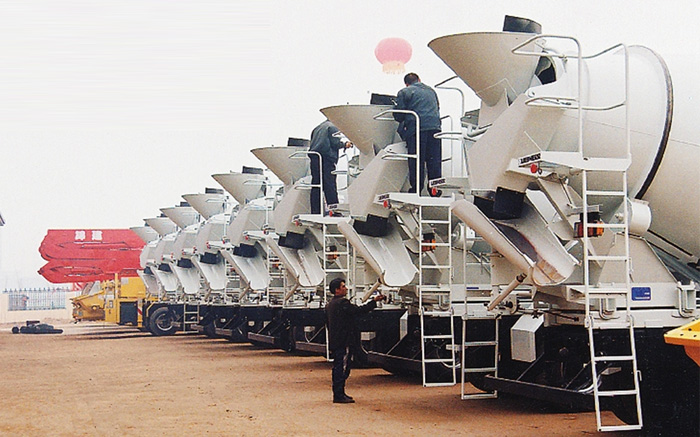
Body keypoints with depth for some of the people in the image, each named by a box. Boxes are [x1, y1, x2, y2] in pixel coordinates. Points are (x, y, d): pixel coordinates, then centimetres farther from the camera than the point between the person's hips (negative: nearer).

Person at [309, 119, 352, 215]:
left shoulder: (317, 128, 22)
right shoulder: (332, 127, -2)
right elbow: (336, 142, -9)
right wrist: (345, 143, 7)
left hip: (314, 159, 7)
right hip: (326, 159, -7)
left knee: (315, 187, 7)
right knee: (330, 186, -7)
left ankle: (315, 212, 6)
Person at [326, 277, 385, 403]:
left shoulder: (330, 304, 16)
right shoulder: (342, 303, -16)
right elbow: (359, 311, -20)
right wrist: (374, 301, -14)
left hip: (334, 341, 10)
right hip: (343, 342, -10)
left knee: (338, 367, 15)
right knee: (342, 368, -7)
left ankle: (339, 393, 21)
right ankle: (339, 395, -6)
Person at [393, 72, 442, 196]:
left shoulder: (404, 93, 5)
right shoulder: (431, 91, 23)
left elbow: (398, 115, -1)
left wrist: (404, 122, 19)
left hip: (416, 129, -4)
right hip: (435, 127, 4)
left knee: (416, 162, -1)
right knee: (434, 159, 8)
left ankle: (416, 189, 1)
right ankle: (435, 189, 10)